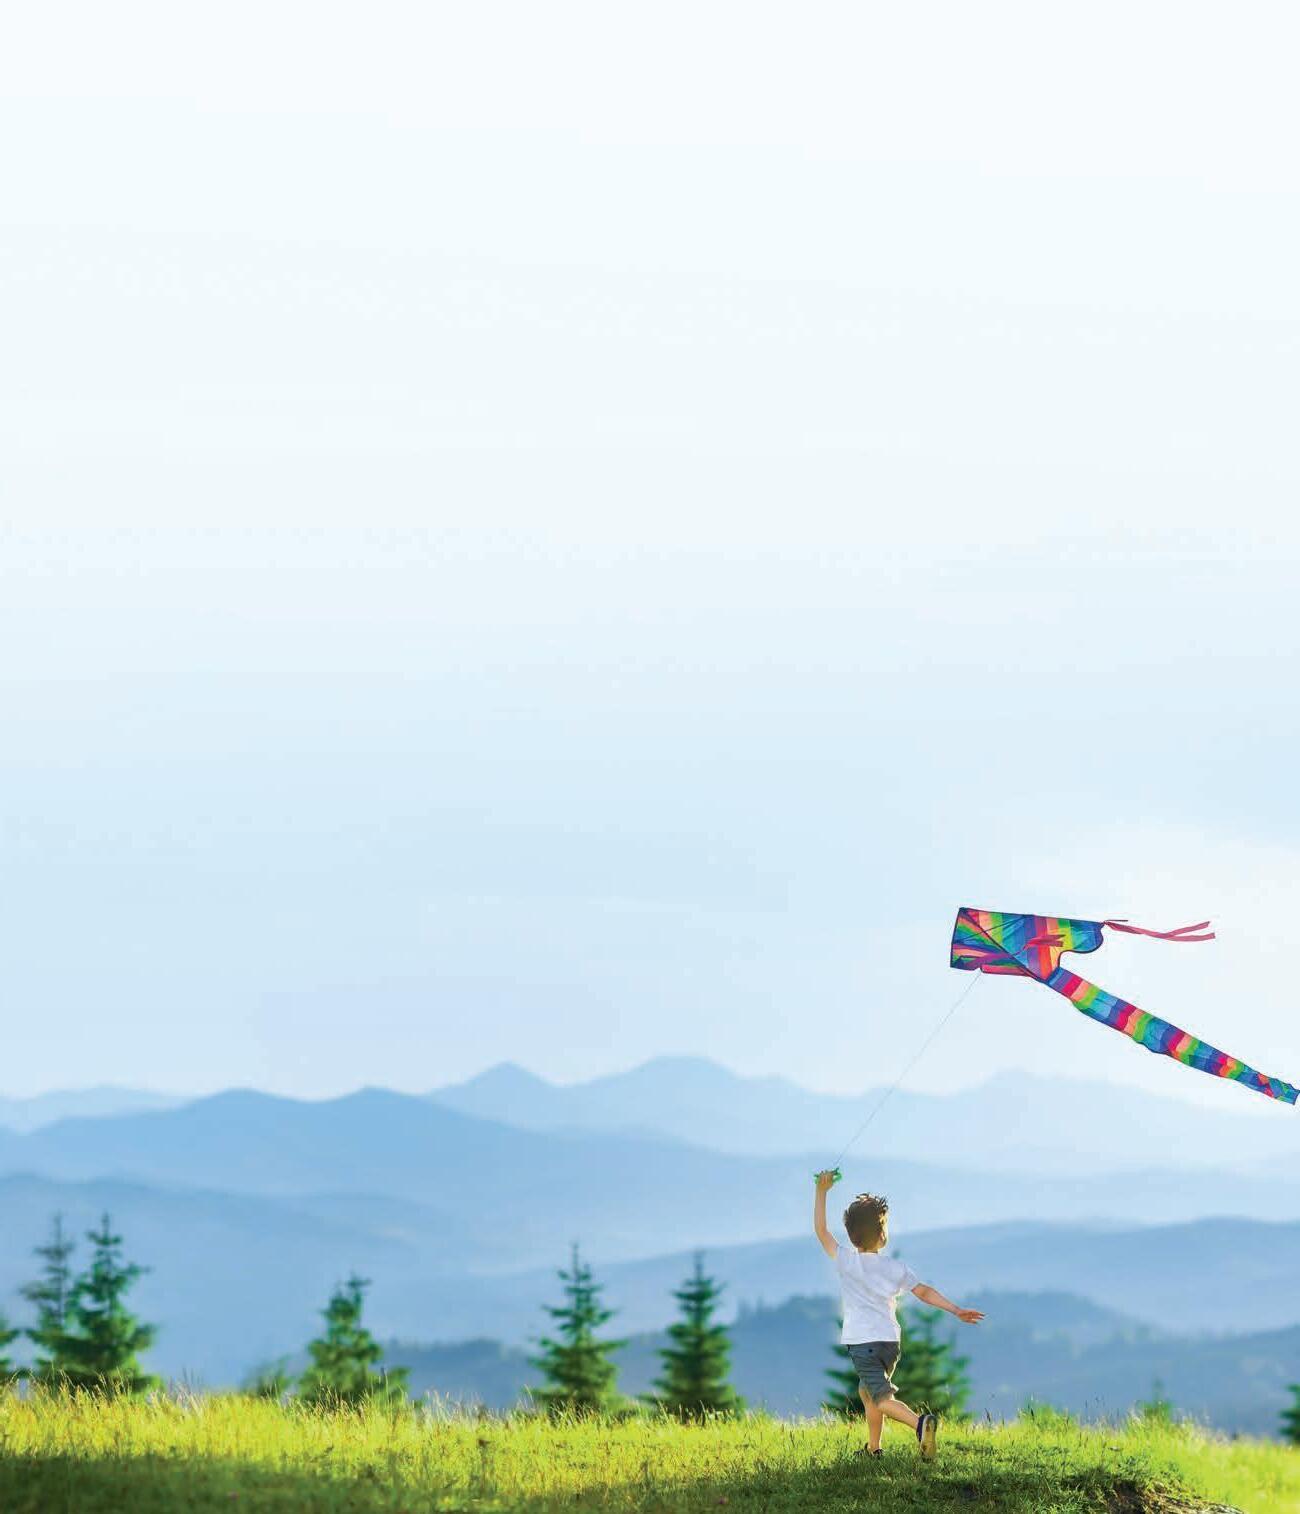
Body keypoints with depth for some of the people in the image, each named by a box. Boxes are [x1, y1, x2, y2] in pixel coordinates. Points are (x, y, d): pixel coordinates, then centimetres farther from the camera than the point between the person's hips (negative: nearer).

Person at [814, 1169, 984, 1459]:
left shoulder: (846, 1261, -5)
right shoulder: (896, 1268, 5)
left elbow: (821, 1230, -1)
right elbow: (924, 1292, 5)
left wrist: (822, 1192, 5)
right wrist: (957, 1310, 10)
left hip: (862, 1342, -5)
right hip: (890, 1341, 5)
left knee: (883, 1399, -17)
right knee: (867, 1390, 28)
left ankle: (920, 1423, -44)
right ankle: (873, 1448, 33)